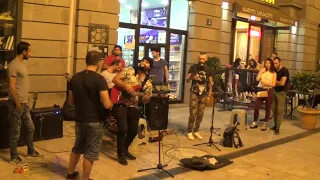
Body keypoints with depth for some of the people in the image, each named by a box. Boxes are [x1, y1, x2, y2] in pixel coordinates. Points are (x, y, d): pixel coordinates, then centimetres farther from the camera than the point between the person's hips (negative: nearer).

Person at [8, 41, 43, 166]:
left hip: (24, 104, 10)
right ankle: (14, 158, 15)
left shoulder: (21, 64, 12)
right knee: (15, 133, 2)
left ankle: (30, 152, 32)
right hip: (16, 105, -10)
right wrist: (17, 104, -20)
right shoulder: (13, 65, -18)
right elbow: (12, 87, -21)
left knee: (31, 128, 18)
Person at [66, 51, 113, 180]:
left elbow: (71, 101, 11)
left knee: (77, 148, 24)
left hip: (79, 119, 6)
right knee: (90, 152, 7)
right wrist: (111, 103, -1)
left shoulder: (75, 78, 2)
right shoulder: (99, 79, -17)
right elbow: (107, 104, -23)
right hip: (94, 121, -6)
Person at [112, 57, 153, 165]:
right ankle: (120, 153, 5)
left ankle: (125, 150, 34)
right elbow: (115, 79, -5)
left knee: (133, 131, 7)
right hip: (120, 104, -5)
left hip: (133, 107, 5)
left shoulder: (148, 83, 8)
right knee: (123, 129, -15)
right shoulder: (129, 70, 1)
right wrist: (125, 85, -21)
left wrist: (147, 98, -18)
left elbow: (146, 99, 6)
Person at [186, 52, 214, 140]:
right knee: (193, 113, -8)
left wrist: (209, 95, 1)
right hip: (194, 93, -3)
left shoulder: (209, 70, 4)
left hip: (204, 94, 3)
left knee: (200, 114, 5)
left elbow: (210, 83, 8)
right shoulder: (193, 67, -4)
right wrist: (190, 77, -31)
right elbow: (187, 80, -8)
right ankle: (189, 132, 1)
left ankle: (196, 131, 17)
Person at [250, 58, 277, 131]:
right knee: (256, 107, -2)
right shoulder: (262, 71, 8)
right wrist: (261, 72, -8)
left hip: (269, 91, -1)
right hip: (261, 90, 2)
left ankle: (265, 124, 18)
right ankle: (255, 122, 12)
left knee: (268, 108, 6)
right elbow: (257, 79, -7)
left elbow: (274, 84, -5)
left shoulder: (273, 73, 1)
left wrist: (267, 83, -20)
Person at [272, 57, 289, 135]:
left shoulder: (285, 71, -13)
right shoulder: (275, 70, 8)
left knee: (280, 110, -5)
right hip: (274, 91, 6)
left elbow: (282, 83, -21)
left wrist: (275, 81, -4)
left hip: (281, 92, -6)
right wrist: (278, 83, -8)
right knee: (274, 109, 8)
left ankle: (278, 127, -3)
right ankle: (275, 125, 19)